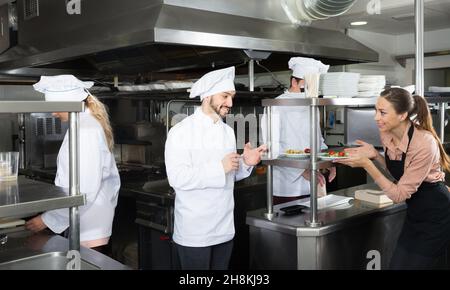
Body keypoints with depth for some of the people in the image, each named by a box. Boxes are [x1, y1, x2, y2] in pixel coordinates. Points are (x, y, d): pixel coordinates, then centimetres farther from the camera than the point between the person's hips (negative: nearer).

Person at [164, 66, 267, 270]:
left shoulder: (228, 131, 10)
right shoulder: (181, 131, -12)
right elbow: (177, 177, -22)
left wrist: (245, 163, -5)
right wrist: (220, 168, -23)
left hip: (225, 229, 6)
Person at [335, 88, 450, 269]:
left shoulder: (424, 144, -28)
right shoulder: (386, 133, -6)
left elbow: (399, 195, -24)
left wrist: (366, 163, -28)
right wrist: (375, 155, -7)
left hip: (435, 216, -7)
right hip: (414, 213, 7)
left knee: (409, 265, -2)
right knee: (396, 264, 10)